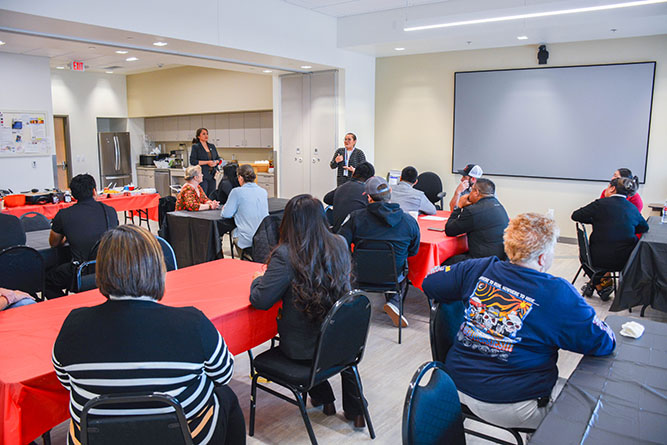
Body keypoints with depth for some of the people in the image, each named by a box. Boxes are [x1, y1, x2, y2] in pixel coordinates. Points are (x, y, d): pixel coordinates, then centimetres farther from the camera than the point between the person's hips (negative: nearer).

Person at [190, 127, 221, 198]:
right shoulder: (195, 147, -2)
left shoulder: (212, 146, 14)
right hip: (202, 176, -5)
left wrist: (216, 162, -4)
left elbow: (218, 158, 19)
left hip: (212, 175, 5)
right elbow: (192, 161, -10)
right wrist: (207, 162, -15)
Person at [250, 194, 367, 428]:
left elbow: (261, 300, -20)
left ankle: (324, 399, 40)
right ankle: (354, 410, 40)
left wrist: (258, 280, 3)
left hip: (302, 347, -3)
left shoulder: (286, 255, -22)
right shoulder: (340, 245, -6)